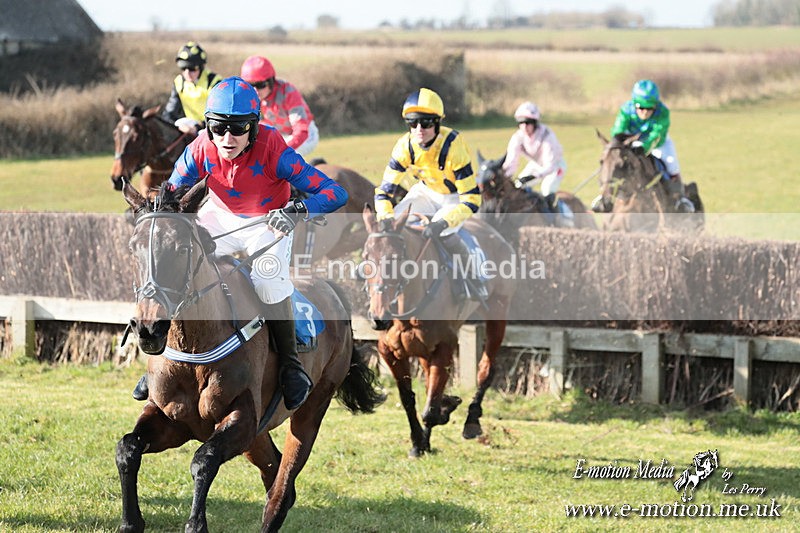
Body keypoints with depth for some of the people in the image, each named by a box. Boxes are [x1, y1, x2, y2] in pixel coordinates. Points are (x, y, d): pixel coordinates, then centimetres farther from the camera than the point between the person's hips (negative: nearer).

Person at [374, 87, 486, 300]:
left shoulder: (453, 147, -35)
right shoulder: (405, 146, -21)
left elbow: (472, 199, -34)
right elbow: (385, 189, -13)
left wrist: (443, 222, -47)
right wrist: (385, 217, -33)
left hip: (457, 195, -5)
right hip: (427, 190, 5)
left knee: (443, 232, -30)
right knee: (394, 222, -15)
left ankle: (476, 287, -14)